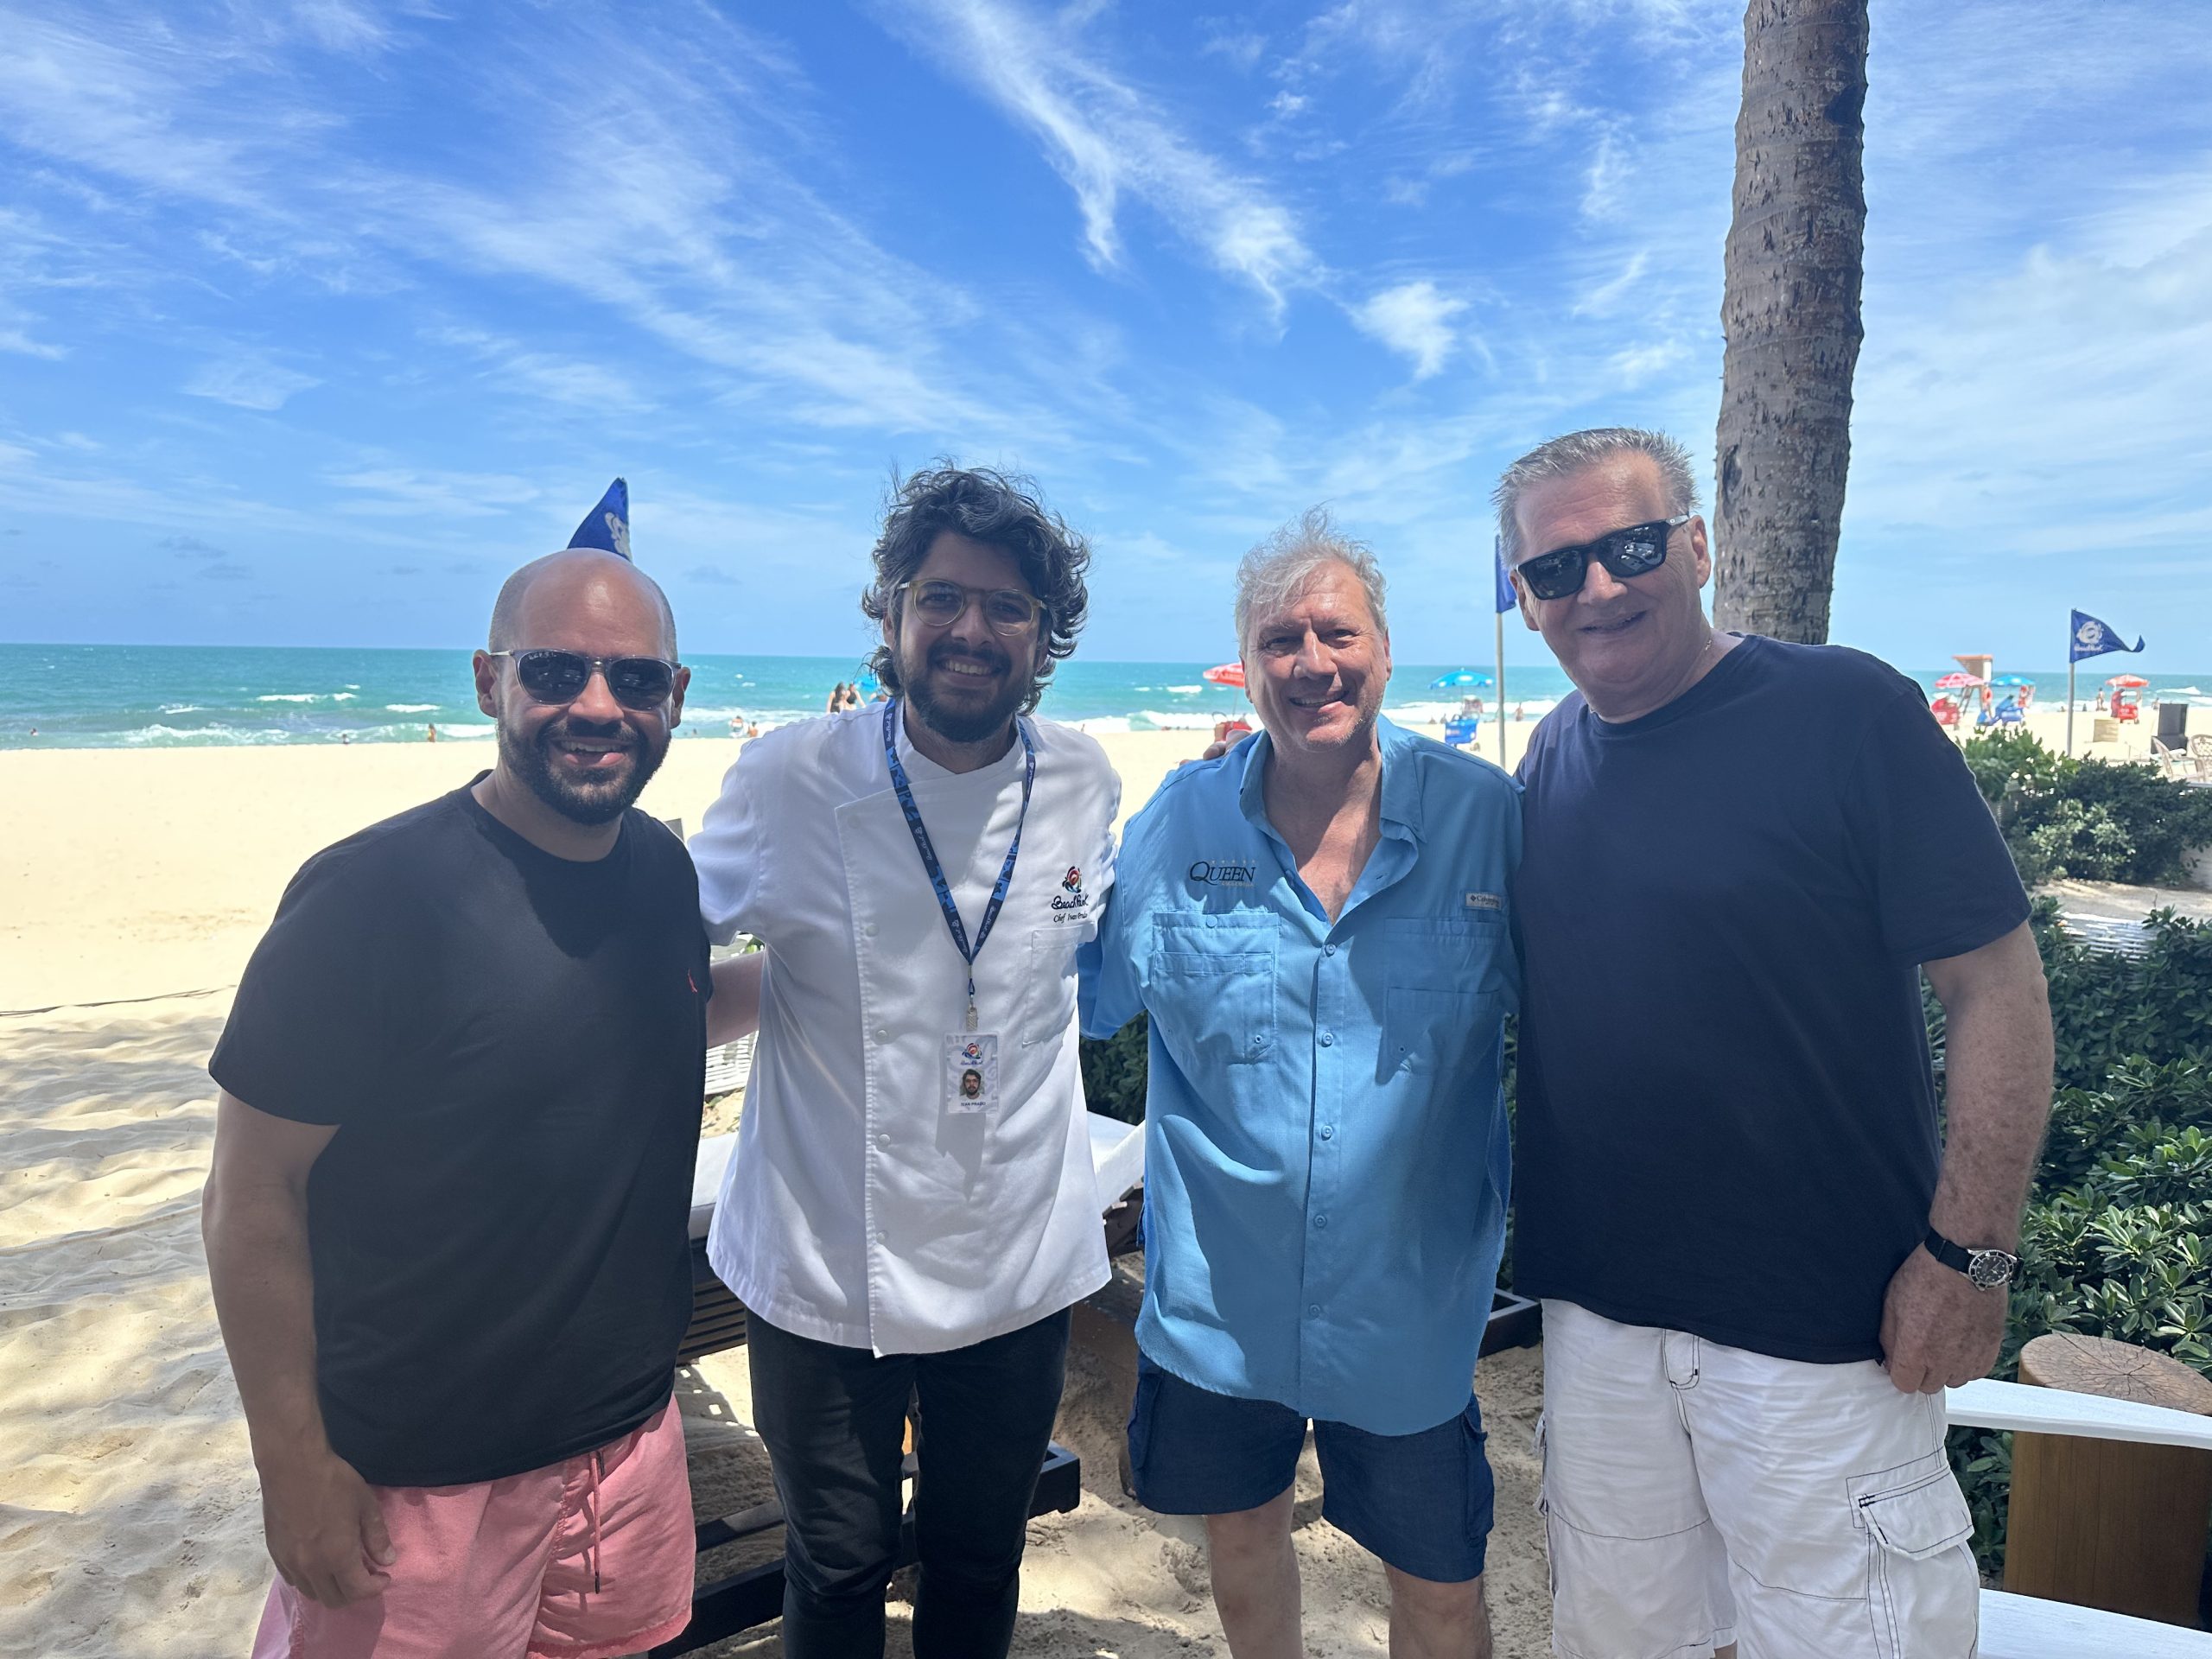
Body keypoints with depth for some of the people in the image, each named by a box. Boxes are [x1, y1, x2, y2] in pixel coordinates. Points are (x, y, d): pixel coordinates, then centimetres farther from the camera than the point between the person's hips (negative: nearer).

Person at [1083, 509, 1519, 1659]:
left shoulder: (1485, 818, -11)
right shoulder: (1178, 822, -7)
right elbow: (1076, 993, 4)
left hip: (1409, 1300, -1)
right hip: (1218, 1298, 2)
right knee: (1239, 1537, 25)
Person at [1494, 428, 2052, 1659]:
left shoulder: (1847, 712, -12)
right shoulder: (1557, 752, 4)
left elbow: (1999, 988, -12)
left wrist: (1969, 1255, -14)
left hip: (1819, 1321, -5)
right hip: (1597, 1304, 5)